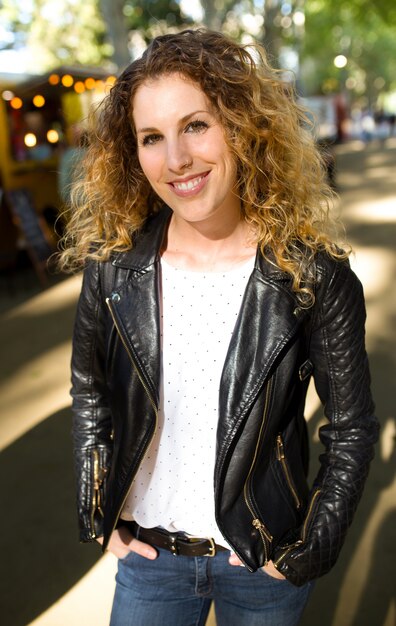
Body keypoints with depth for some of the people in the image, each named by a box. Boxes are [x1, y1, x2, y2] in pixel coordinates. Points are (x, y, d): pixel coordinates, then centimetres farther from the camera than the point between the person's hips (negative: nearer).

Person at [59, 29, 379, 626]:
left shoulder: (314, 276, -17)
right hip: (147, 555, 1)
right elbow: (89, 392, 3)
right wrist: (99, 518, 2)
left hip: (264, 562, -1)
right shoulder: (113, 266, -11)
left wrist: (307, 553, -7)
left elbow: (352, 427, -7)